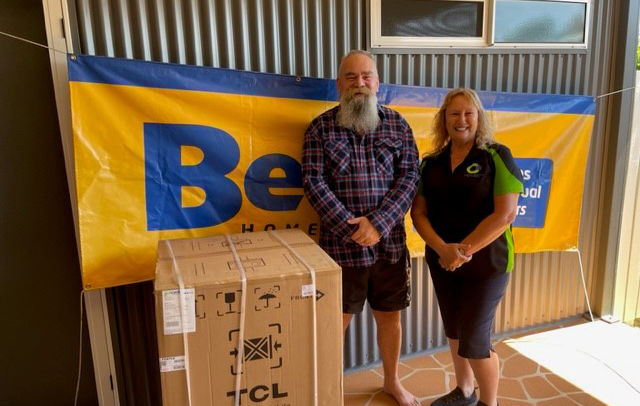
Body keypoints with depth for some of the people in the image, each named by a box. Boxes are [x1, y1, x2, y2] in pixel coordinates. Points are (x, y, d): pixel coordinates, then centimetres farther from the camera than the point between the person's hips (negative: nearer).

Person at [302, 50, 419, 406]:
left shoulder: (397, 124, 5)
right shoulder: (321, 127, -1)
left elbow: (410, 175, -3)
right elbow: (313, 179, -8)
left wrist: (378, 223, -15)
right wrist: (350, 227, -16)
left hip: (390, 242, 2)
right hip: (341, 243, -2)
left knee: (390, 316, 16)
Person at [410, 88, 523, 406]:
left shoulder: (496, 157, -8)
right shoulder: (430, 163, 4)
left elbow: (505, 213, -16)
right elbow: (418, 212, 0)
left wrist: (464, 250, -19)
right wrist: (442, 249, -16)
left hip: (486, 263, -4)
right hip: (441, 262, 5)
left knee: (474, 339, 0)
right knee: (454, 331, 18)